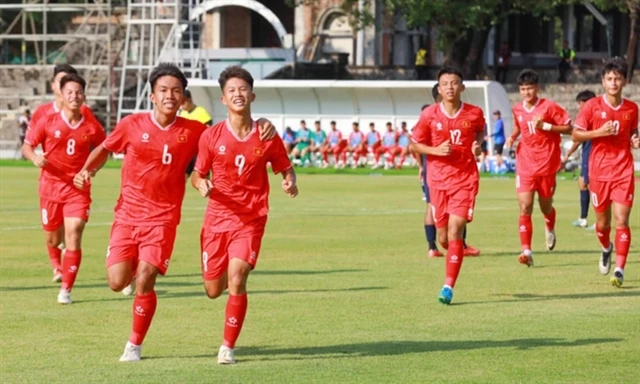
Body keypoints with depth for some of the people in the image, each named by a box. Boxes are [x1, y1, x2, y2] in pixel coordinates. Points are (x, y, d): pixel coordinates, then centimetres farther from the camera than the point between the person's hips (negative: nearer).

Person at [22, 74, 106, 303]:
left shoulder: (92, 128, -2)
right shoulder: (47, 122, -5)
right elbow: (26, 146, 0)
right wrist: (35, 158, -21)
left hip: (78, 188, -1)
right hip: (50, 186, 1)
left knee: (73, 235, -15)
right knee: (52, 237, 14)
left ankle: (66, 289, -10)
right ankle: (57, 265, 49)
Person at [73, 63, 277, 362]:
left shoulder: (193, 132, -2)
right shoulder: (132, 125, -2)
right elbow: (104, 149, 15)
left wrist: (262, 126, -9)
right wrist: (86, 171, -2)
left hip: (163, 218, -1)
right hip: (127, 214, 1)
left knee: (144, 281, -13)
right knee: (117, 282, -6)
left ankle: (134, 345, 6)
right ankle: (132, 263, 34)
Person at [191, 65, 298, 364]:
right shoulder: (212, 136, -4)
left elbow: (285, 169, 9)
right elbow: (197, 174, 5)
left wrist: (289, 183, -14)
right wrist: (201, 185, -19)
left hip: (251, 220, -2)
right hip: (217, 218, 2)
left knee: (236, 281, -20)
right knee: (214, 290, 8)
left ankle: (228, 347, -7)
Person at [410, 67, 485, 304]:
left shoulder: (474, 113, -3)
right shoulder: (429, 115, -5)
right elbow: (414, 145, 4)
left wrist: (477, 144, -1)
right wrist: (435, 150, -14)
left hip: (465, 180, -2)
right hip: (438, 181, 2)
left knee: (454, 233, -14)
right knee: (444, 239, 7)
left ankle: (448, 287, -11)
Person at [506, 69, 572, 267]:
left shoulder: (549, 107, -9)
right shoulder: (517, 110, 5)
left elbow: (568, 128, -8)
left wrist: (545, 126, -19)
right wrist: (513, 137, 5)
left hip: (546, 164, -2)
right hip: (525, 165, 2)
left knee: (545, 206, 13)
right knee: (525, 208, -12)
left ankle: (550, 229, 49)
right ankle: (526, 251, -16)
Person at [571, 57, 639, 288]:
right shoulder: (592, 106, -4)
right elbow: (575, 135, -1)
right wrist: (599, 132, -16)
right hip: (599, 172, 0)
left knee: (622, 220, -12)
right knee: (603, 222, 11)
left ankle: (619, 269, -11)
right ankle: (606, 249, 44)